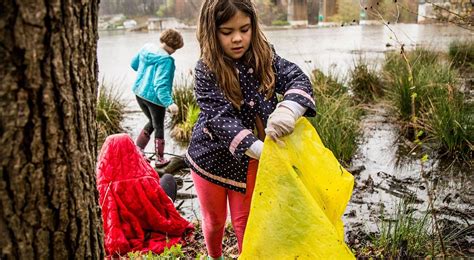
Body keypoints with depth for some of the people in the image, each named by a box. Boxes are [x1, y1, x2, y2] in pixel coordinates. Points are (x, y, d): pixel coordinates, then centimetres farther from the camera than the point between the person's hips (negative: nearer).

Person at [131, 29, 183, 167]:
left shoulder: (146, 48, 1)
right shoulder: (165, 60, -23)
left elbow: (134, 63, 18)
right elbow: (161, 84, -31)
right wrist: (169, 103, -38)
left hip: (139, 92, 7)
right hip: (154, 97, -7)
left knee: (152, 122, 27)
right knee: (159, 127, 12)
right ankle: (160, 159, 23)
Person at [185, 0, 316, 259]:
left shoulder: (264, 57, -9)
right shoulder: (206, 70, -19)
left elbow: (298, 79, -22)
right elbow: (220, 118, -27)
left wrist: (289, 109, -45)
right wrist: (259, 148, -41)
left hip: (249, 161, 1)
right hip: (212, 157, 0)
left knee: (244, 220, 13)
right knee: (214, 219, 21)